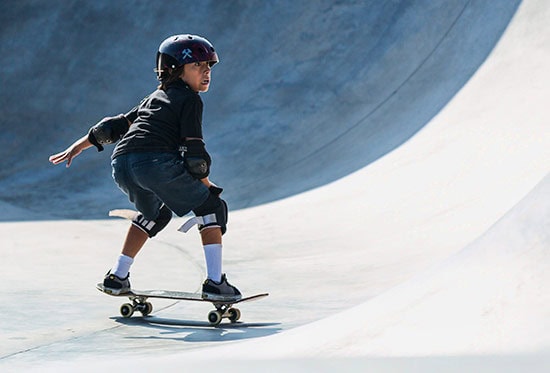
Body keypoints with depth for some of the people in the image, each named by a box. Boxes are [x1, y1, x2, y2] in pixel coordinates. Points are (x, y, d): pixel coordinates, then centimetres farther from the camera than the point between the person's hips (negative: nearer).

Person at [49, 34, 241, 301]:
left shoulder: (154, 98, 30)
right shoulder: (190, 99, 9)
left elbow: (117, 125, 34)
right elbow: (194, 152, 0)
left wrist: (78, 147, 42)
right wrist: (208, 186, 10)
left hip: (121, 164, 8)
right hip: (156, 161, -7)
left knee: (154, 214, 34)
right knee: (211, 206, 8)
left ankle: (117, 277, 32)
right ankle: (215, 282, -3)